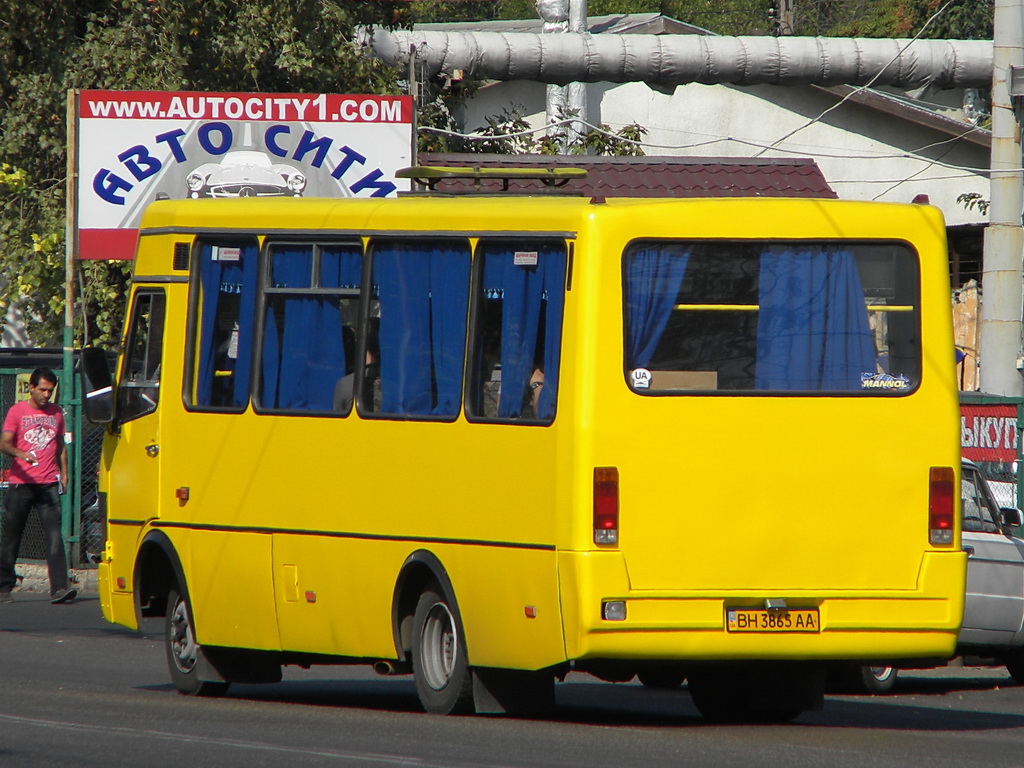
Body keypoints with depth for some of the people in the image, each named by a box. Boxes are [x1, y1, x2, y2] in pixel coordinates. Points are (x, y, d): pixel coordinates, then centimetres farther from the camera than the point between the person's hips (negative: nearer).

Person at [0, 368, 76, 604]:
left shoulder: (56, 413, 14)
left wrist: (64, 472, 15)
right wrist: (21, 454, -27)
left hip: (48, 484, 2)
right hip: (21, 483, -2)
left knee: (54, 536, -12)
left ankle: (59, 588, -19)